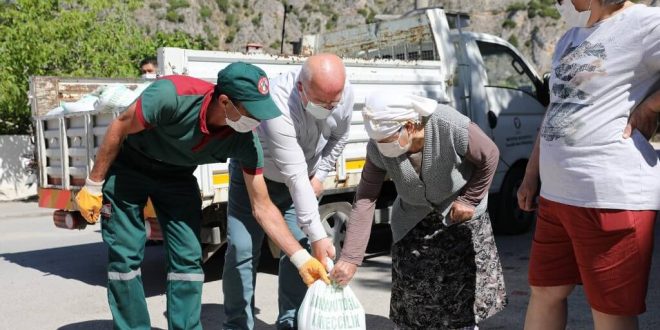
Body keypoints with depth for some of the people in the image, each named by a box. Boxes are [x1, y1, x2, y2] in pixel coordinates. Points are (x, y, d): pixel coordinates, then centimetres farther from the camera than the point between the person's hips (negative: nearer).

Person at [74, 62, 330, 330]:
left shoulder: (245, 141, -24)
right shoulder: (171, 95, -37)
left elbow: (263, 208, -16)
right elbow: (119, 128, -20)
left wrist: (302, 258, -21)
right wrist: (93, 187, -13)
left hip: (177, 176, 3)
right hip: (127, 166, -3)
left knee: (188, 258, -5)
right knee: (125, 258, -4)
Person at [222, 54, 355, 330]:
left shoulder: (344, 93, -22)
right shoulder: (278, 104, -40)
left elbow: (339, 137, 1)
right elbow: (295, 176, -42)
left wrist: (319, 175, -5)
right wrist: (317, 235, -42)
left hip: (304, 177, 4)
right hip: (254, 174, -4)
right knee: (242, 249, -8)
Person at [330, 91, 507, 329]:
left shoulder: (452, 128, -34)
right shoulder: (377, 149, -23)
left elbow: (490, 156, -16)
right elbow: (364, 201, -22)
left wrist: (469, 200, -14)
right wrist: (350, 258, -25)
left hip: (459, 212, -2)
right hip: (413, 218, 2)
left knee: (464, 283, 1)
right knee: (411, 291, 3)